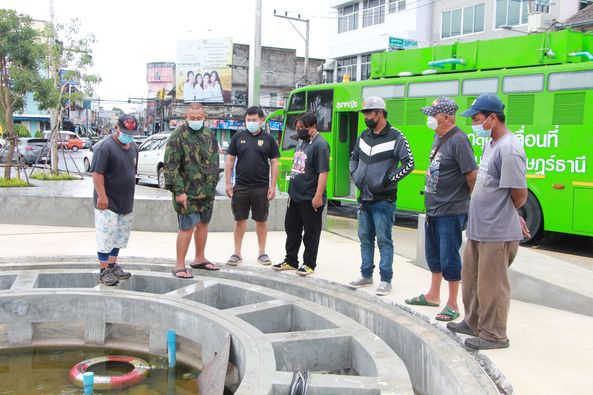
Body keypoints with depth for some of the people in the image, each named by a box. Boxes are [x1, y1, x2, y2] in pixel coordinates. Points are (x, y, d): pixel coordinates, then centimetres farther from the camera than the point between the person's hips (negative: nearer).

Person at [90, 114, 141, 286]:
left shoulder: (133, 146, 11)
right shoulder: (105, 146, -15)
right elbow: (97, 173, -19)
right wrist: (102, 196, -24)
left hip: (126, 202, 8)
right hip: (108, 202, -8)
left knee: (119, 236, 15)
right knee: (106, 236, -4)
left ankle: (113, 266, 27)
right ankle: (104, 271, 4)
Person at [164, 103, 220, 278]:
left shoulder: (209, 135, 9)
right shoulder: (178, 135, -10)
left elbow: (215, 161, 17)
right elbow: (170, 166, -15)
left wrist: (213, 183, 11)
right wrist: (178, 191, -20)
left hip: (207, 191, 7)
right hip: (188, 192, -6)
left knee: (203, 224, 15)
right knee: (187, 227, -6)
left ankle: (199, 259, 30)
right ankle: (179, 265, 4)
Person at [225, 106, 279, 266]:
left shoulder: (268, 139, 3)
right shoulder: (238, 137, 5)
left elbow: (274, 163, 4)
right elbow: (230, 160, 6)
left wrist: (272, 186, -3)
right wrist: (228, 183, -1)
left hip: (261, 188, 0)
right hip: (240, 186, 0)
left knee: (261, 220, 8)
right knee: (239, 220, 7)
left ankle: (262, 252, 20)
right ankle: (237, 253, 16)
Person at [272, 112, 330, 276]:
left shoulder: (320, 145, -14)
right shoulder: (301, 142, 13)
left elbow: (323, 172, -20)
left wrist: (318, 196, -23)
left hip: (310, 199, -9)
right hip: (295, 196, 9)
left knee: (311, 233, 4)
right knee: (291, 229, 16)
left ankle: (309, 264, 16)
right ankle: (290, 261, 29)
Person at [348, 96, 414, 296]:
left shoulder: (395, 137, -9)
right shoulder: (364, 136, 11)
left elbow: (409, 163, -13)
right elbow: (354, 157, 26)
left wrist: (389, 179, -15)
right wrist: (355, 175, 11)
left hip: (383, 199, -7)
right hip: (364, 198, 7)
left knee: (384, 240, -3)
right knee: (365, 238, 13)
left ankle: (386, 280, 5)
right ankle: (366, 275, 24)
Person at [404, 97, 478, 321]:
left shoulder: (458, 140, -18)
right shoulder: (438, 137, 10)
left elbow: (472, 175, -20)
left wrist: (474, 202, -8)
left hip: (451, 211, -9)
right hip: (433, 209, 9)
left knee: (449, 258, -1)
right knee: (433, 254, 20)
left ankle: (452, 305, 13)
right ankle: (433, 296, 36)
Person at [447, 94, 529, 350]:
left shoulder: (509, 149, -20)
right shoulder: (491, 144, 11)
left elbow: (520, 195, -19)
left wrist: (502, 215, 0)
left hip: (498, 234, -10)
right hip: (478, 230, 10)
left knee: (491, 285, 2)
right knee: (471, 277, 22)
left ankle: (494, 335, 18)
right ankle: (473, 323, 39)